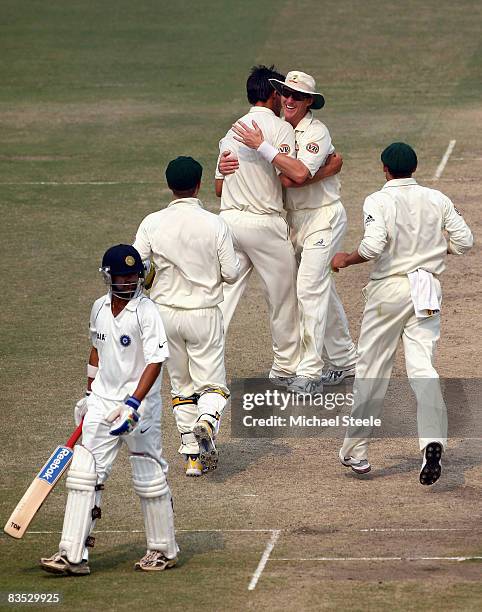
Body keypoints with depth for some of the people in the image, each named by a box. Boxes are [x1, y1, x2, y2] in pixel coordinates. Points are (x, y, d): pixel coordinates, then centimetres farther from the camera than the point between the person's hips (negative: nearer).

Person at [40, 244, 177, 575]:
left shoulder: (147, 312, -14)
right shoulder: (100, 308, 6)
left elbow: (155, 361, -20)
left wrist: (133, 404, -30)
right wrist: (89, 394, 24)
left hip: (140, 404, -6)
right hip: (102, 403, 6)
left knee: (150, 478, 4)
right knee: (84, 473, -3)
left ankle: (164, 550, 20)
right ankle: (73, 555, -5)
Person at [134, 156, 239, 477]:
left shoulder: (152, 223, -6)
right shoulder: (215, 224, -11)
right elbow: (231, 273, -8)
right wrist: (234, 260, 14)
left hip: (166, 312, 2)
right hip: (204, 313, -2)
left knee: (182, 387, 15)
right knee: (213, 384, 6)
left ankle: (193, 456, 11)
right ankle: (208, 419, -27)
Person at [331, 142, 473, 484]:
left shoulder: (378, 202, -8)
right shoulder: (437, 200, 5)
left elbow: (373, 246, -21)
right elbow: (464, 240, 4)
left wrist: (346, 260, -4)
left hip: (390, 289, -3)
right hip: (428, 288, 3)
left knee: (371, 369, 8)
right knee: (423, 367, -2)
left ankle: (355, 451, 16)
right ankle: (433, 443, -23)